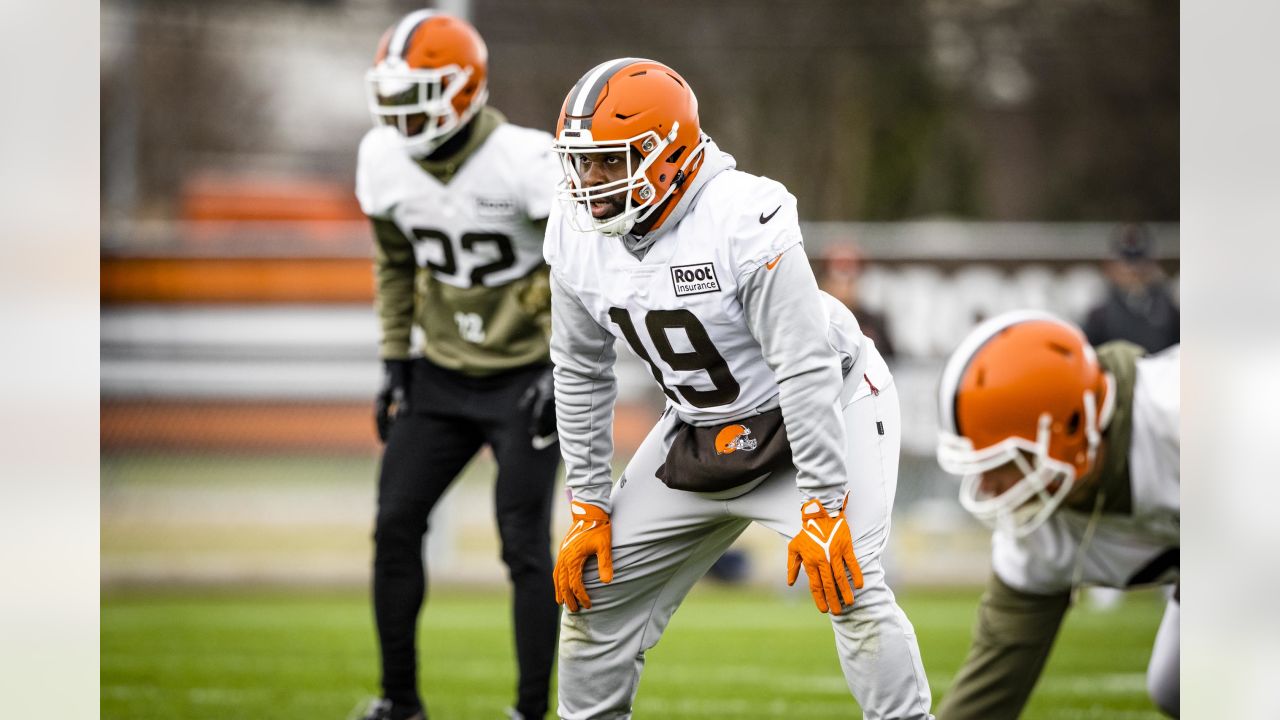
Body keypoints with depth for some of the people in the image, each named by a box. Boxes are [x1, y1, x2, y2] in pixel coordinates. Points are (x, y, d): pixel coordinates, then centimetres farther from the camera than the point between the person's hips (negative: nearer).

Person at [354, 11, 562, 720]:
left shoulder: (526, 162, -22)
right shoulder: (385, 161, -5)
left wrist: (563, 369, -19)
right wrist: (395, 362, 10)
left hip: (524, 380, -5)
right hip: (441, 373, 5)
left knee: (525, 543, -8)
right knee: (396, 522, 0)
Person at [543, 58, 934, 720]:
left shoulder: (744, 222, -31)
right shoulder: (578, 236, -10)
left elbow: (806, 371, -28)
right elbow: (580, 375, 2)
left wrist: (823, 510, -29)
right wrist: (588, 507, 1)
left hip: (819, 414, -6)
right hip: (700, 430, 6)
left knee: (850, 590, -22)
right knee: (595, 586, 4)